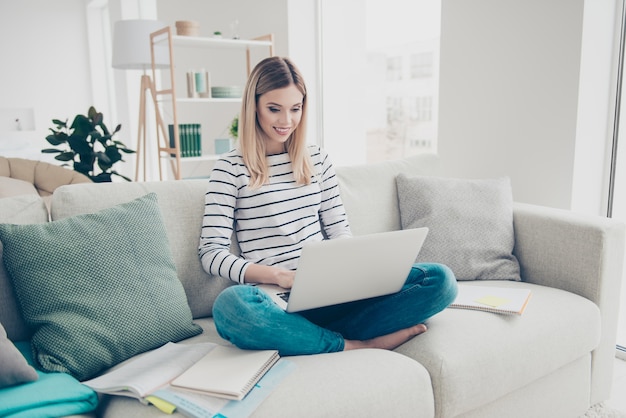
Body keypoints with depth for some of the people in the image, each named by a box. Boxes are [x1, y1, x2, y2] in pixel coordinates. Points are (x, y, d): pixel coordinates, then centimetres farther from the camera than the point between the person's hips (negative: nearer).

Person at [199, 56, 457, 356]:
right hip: (278, 300, -3)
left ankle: (310, 336, -19)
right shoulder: (231, 168, 1)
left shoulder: (317, 159, 14)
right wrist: (279, 275, -19)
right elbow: (211, 253, -5)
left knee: (440, 279, -14)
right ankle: (359, 346, -20)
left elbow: (339, 231, 14)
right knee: (230, 305, -39)